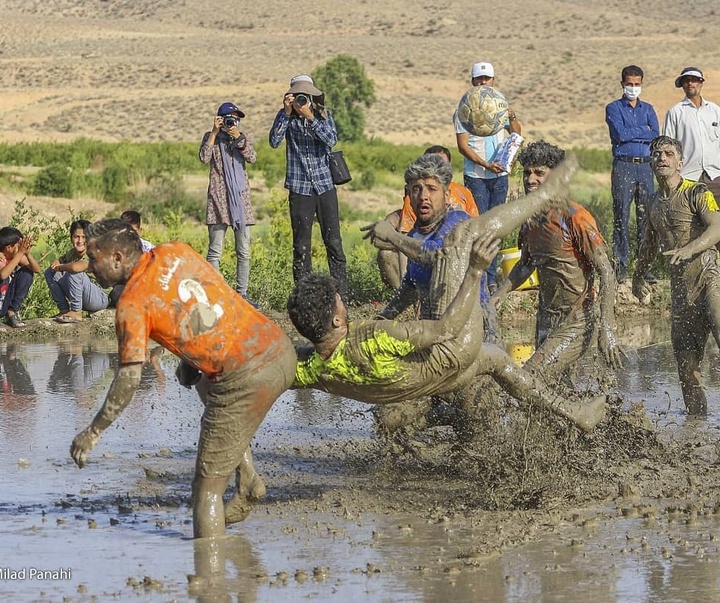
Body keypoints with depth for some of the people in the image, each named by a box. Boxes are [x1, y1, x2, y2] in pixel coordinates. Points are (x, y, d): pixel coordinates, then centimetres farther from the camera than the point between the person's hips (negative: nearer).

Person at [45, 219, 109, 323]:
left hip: (100, 299, -8)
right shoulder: (72, 253, 4)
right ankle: (64, 309, 4)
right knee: (50, 273, 5)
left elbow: (76, 267, -39)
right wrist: (55, 263, -8)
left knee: (75, 273, -32)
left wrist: (60, 267, -18)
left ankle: (76, 312, -21)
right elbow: (56, 262, 18)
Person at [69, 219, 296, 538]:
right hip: (281, 348, 8)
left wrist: (92, 433, -3)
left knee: (207, 487, 0)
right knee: (205, 382, 38)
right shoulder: (175, 252, 10)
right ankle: (248, 479, 30)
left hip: (247, 378, -8)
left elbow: (130, 378, -13)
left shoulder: (132, 304, -9)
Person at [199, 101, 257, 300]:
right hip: (219, 196, -3)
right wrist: (215, 132, -11)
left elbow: (252, 158, -4)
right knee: (215, 251, -6)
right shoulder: (211, 137, 6)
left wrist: (238, 138, -11)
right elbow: (204, 157, -12)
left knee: (244, 251, 2)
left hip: (241, 197, 3)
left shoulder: (242, 138, 13)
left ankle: (242, 293, 7)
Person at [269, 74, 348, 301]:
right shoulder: (287, 117, 3)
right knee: (301, 246, 1)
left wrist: (310, 117, -20)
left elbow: (331, 140, -13)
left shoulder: (324, 115, 4)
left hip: (325, 186, 0)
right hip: (300, 188, 0)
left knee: (333, 242, -3)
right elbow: (274, 141, -13)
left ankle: (342, 295, -2)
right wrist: (286, 113, -18)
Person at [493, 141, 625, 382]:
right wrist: (496, 297, 9)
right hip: (547, 320, 8)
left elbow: (606, 272, -18)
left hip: (578, 321, -8)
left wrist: (607, 329, -26)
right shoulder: (530, 220, 6)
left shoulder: (574, 217, -17)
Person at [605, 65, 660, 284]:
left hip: (645, 166, 3)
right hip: (623, 166, -3)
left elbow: (656, 136, 1)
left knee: (646, 216, 1)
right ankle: (621, 264, -2)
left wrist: (630, 134, -8)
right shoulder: (614, 108, 6)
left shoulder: (648, 109, 16)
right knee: (621, 215, -4)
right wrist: (643, 131, -3)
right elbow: (620, 133, -11)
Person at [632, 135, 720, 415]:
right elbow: (651, 242, 32)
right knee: (686, 365, 6)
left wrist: (688, 249, -34)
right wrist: (638, 276, 40)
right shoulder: (654, 203, 15)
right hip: (680, 287, 7)